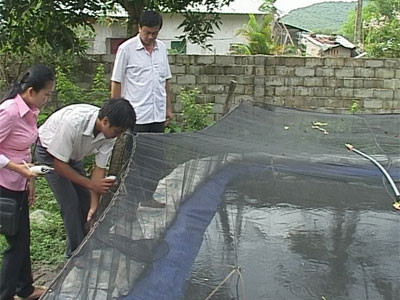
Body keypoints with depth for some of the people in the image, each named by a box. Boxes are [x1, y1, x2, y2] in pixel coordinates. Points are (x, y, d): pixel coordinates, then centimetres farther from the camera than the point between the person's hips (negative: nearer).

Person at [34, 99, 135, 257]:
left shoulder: (109, 133, -24)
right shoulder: (73, 122, -42)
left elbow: (100, 168, -17)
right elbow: (59, 164, -32)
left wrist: (94, 205, -20)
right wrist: (91, 184, -32)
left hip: (72, 154, 6)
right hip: (49, 153, -6)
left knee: (85, 199, 5)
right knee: (70, 203, -11)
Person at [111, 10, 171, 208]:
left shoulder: (162, 49, 10)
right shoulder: (126, 49, -7)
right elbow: (116, 82, -5)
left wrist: (168, 108, 14)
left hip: (158, 115, 6)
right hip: (136, 116, -6)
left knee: (155, 157, 11)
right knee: (135, 158, 0)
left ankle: (149, 196, 22)